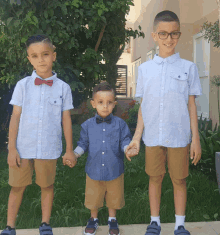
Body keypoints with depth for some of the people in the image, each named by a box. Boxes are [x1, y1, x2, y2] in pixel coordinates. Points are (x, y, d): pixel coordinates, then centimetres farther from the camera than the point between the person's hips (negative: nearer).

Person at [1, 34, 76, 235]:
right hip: (23, 148, 0)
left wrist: (69, 150, 2)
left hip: (49, 149, 0)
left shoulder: (63, 87, -2)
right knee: (17, 186, 12)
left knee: (47, 186, 14)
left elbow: (66, 119, 1)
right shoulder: (22, 85, -1)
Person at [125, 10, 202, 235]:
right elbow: (142, 107, 6)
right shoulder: (145, 68, 4)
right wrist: (137, 136, 1)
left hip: (179, 136, -1)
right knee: (155, 178, 12)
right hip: (152, 136, 1)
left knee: (179, 180, 9)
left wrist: (196, 138, -1)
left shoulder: (188, 67, 1)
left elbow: (191, 105, 2)